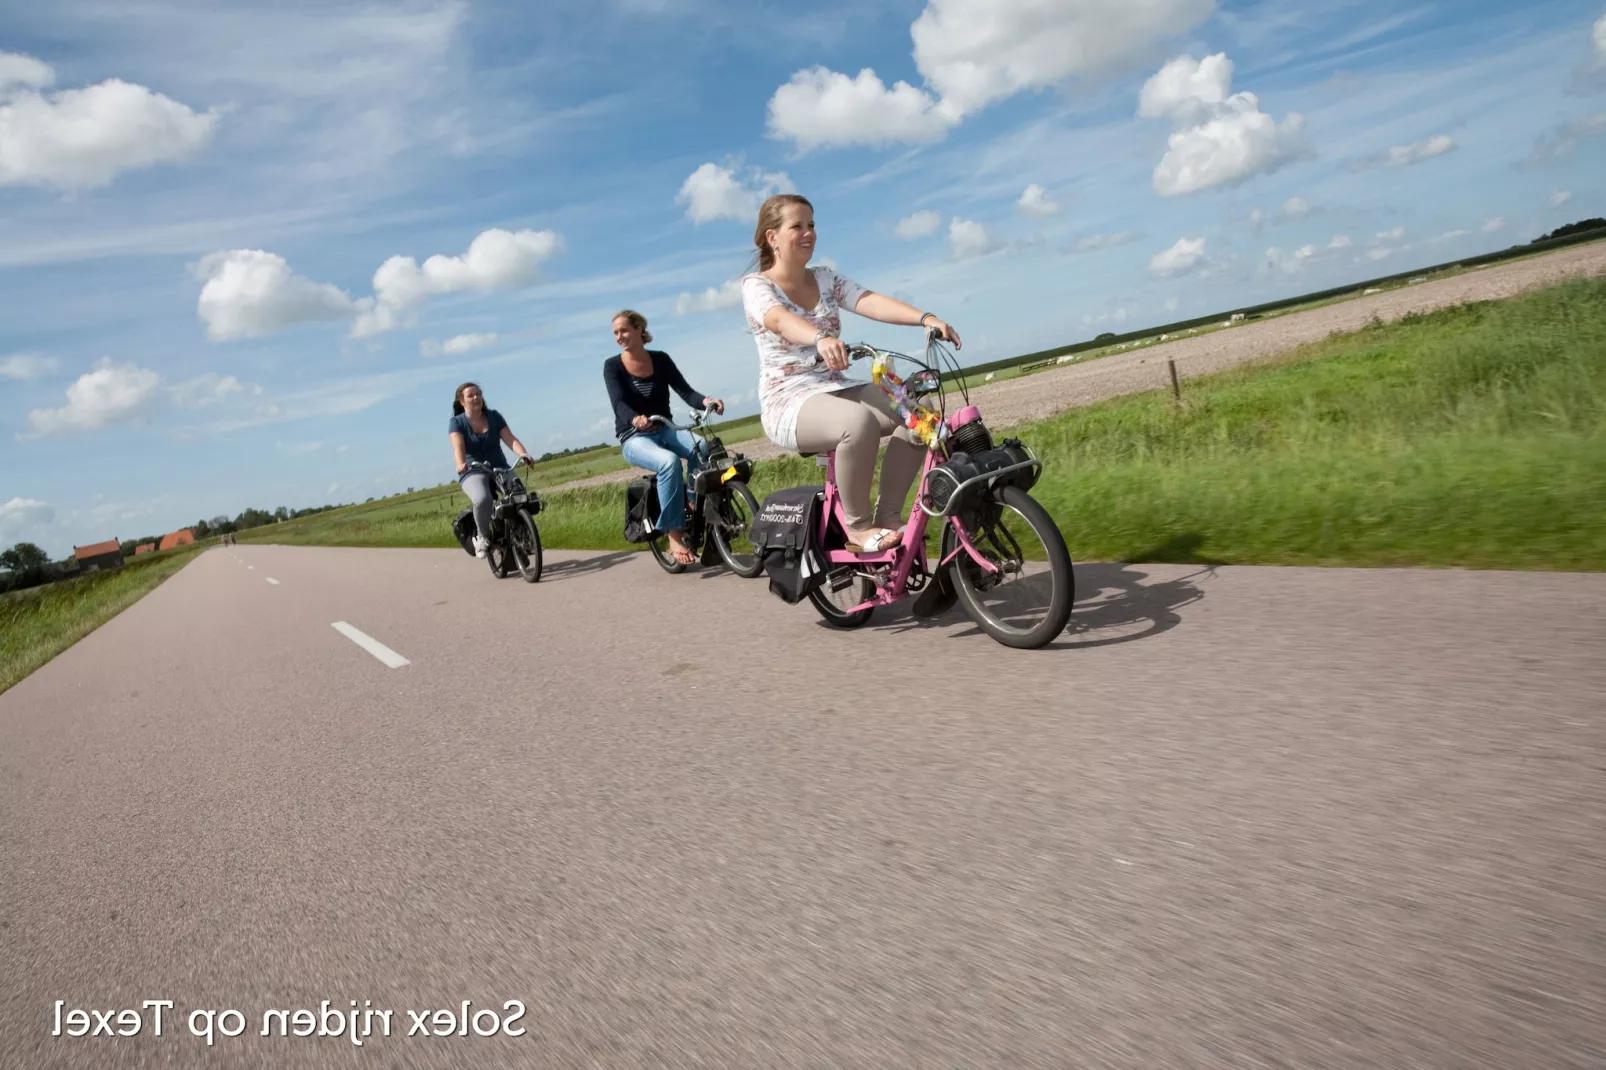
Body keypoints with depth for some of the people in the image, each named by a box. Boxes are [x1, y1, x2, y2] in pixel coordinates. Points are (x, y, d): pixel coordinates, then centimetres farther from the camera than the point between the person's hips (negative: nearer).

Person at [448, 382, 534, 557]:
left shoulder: (494, 416, 5)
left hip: (500, 468, 3)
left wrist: (524, 454, -28)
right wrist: (461, 464, -41)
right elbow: (458, 447, -19)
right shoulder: (456, 422, -1)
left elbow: (510, 439, -8)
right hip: (473, 472, -3)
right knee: (482, 500, -35)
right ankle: (482, 536, -8)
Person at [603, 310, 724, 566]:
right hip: (634, 438, -3)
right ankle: (674, 536, -29)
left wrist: (706, 401, -29)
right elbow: (619, 403, -20)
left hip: (666, 430, 3)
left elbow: (685, 391, -7)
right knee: (669, 462, -36)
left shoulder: (661, 359, 3)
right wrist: (635, 420, -43)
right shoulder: (612, 366, -4)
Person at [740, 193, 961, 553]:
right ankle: (858, 526, -19)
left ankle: (888, 514, -8)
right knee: (859, 422, -37)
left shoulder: (825, 278, 13)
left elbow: (871, 302, -4)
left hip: (839, 389, 6)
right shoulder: (756, 285, -3)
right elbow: (782, 320, -27)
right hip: (789, 402, -6)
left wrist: (925, 318, -22)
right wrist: (821, 339, -49)